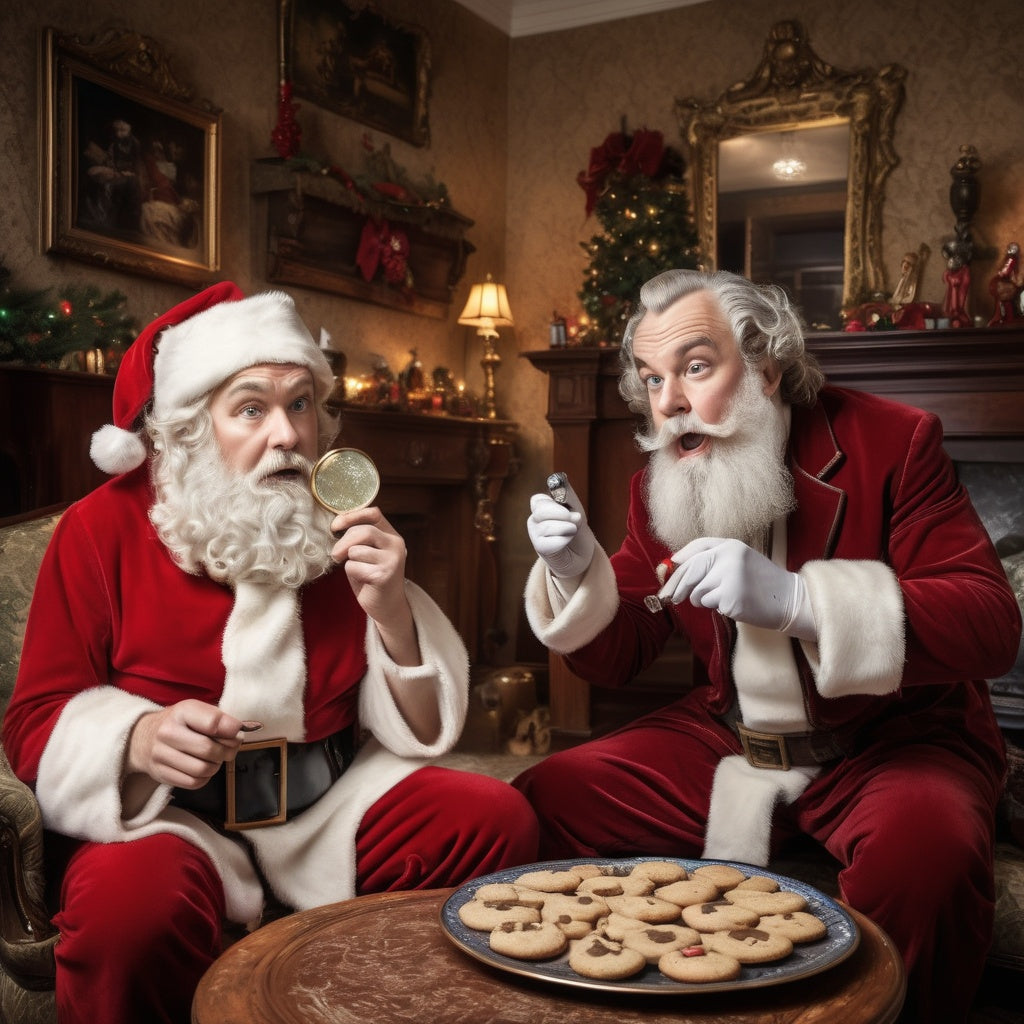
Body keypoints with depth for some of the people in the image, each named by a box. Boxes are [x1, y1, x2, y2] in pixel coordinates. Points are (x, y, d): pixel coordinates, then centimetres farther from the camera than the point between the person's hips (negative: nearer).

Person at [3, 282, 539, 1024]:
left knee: (499, 818, -17)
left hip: (329, 802, 4)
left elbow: (422, 729, 4)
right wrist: (141, 740, -24)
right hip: (163, 813, -3)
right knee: (131, 900, -36)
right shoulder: (104, 527, -4)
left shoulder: (342, 529, 4)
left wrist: (391, 613, -16)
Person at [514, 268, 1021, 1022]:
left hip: (894, 739, -4)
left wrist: (794, 600, -33)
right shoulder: (662, 484, 2)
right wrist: (575, 574, -16)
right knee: (540, 806, -9)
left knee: (926, 850, -36)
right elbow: (620, 658, 7)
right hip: (727, 743, 4)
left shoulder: (891, 440, -11)